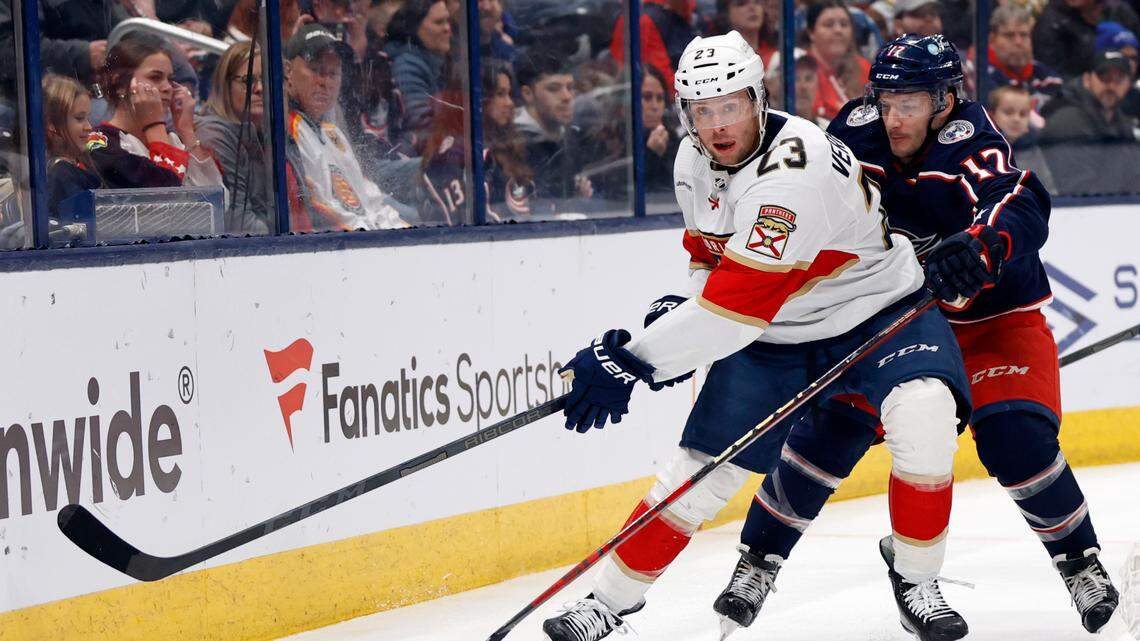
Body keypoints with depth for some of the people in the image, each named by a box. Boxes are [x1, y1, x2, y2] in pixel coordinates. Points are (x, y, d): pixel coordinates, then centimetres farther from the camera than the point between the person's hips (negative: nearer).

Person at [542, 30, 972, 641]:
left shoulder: (793, 167, -33)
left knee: (924, 418, -31)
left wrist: (634, 360, -38)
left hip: (875, 310, -6)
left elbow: (741, 300, -39)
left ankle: (917, 581, -13)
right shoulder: (694, 162, -5)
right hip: (772, 334, 6)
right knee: (704, 466, -1)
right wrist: (678, 312, -7)